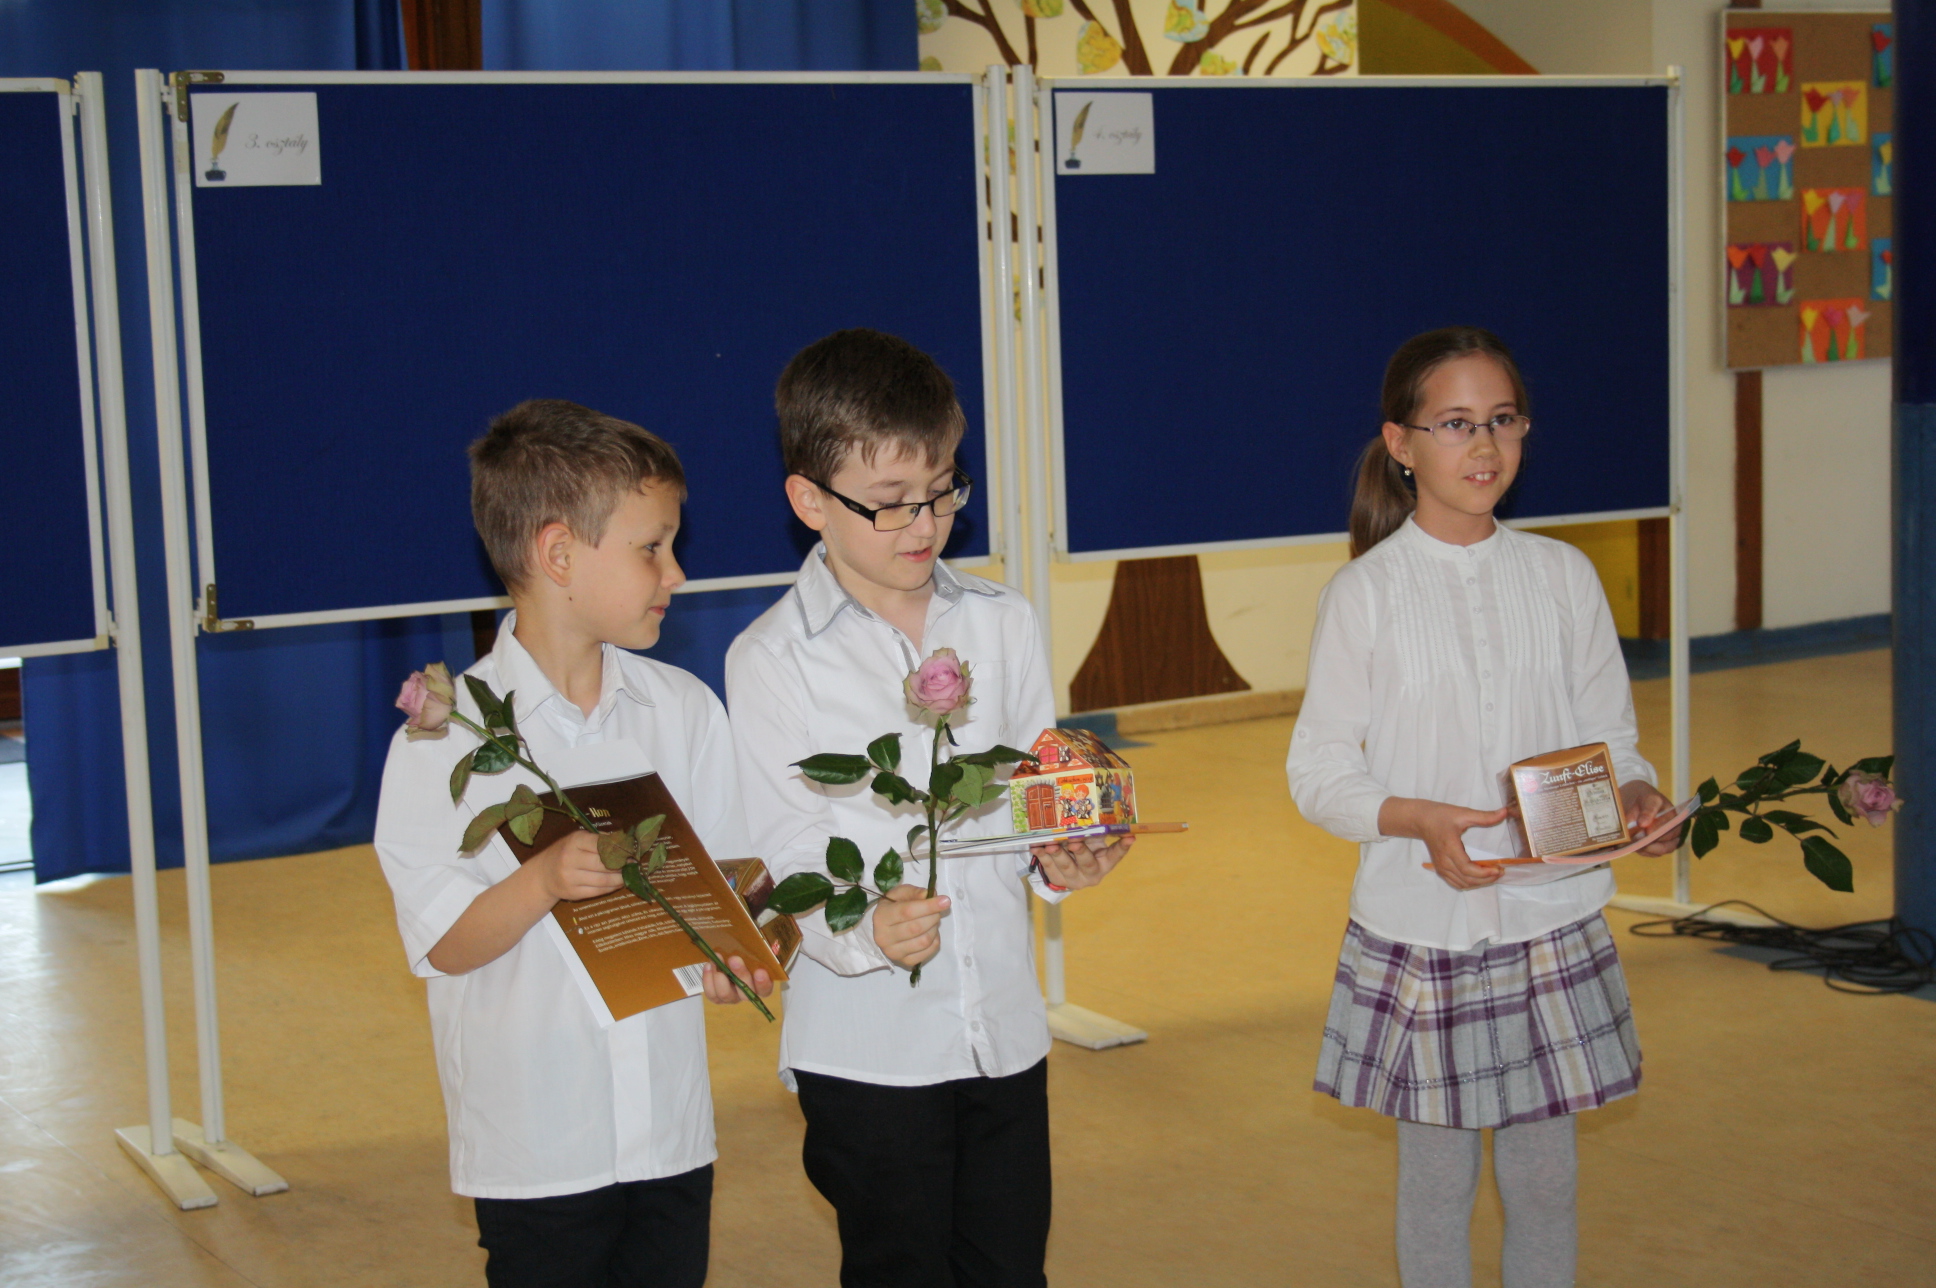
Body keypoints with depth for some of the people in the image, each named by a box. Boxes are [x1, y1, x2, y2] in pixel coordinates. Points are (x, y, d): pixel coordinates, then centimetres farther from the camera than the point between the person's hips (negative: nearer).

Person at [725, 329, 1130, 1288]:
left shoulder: (1002, 623, 7)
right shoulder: (770, 659, -6)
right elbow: (785, 857, -9)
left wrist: (1057, 857, -8)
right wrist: (866, 929, -27)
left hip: (1006, 1028, 4)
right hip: (867, 1047, -4)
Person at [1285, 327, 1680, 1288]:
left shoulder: (1562, 576, 3)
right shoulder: (1364, 592, -5)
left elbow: (1606, 732, 8)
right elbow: (1319, 771, -5)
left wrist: (1635, 794, -14)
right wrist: (1420, 819, -22)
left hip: (1554, 920, 2)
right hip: (1419, 928, -2)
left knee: (1545, 1174, 11)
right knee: (1437, 1175, 8)